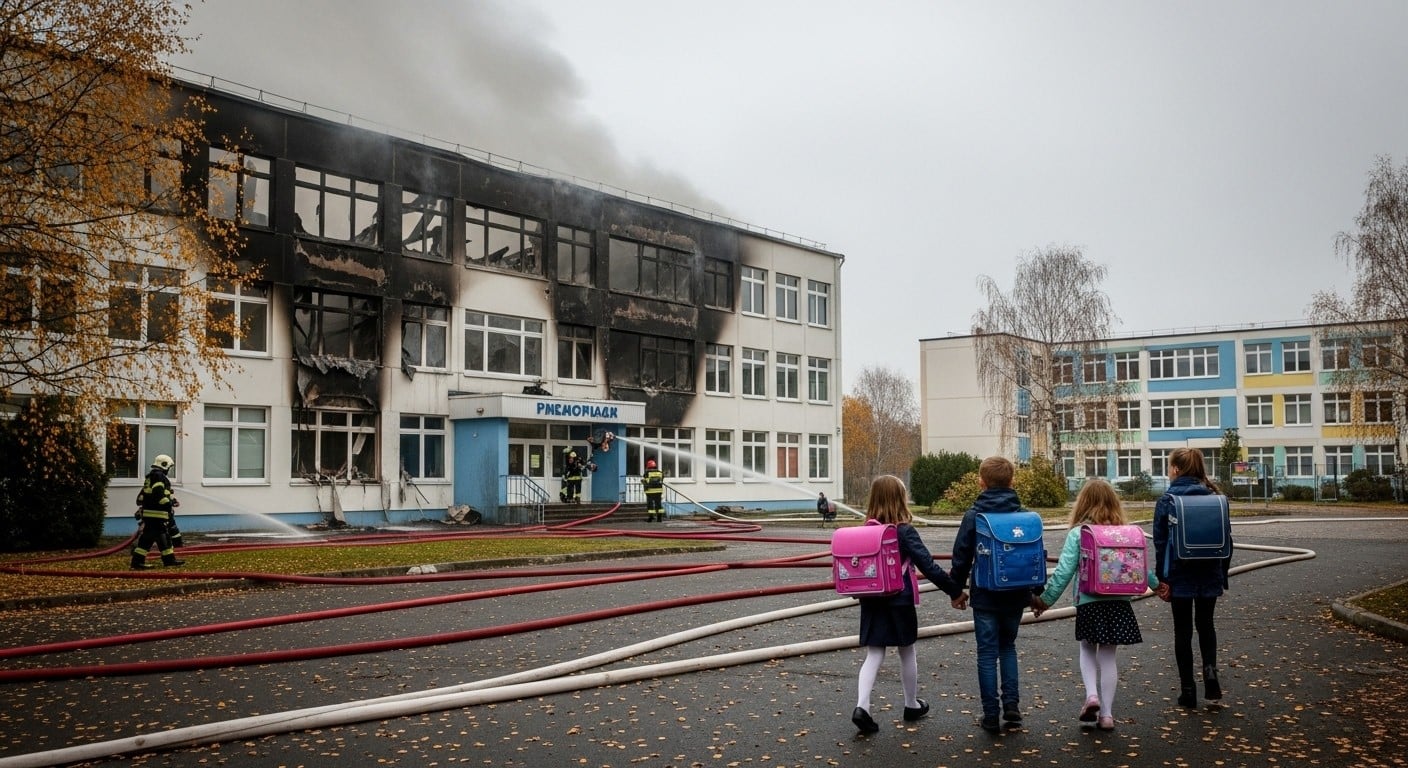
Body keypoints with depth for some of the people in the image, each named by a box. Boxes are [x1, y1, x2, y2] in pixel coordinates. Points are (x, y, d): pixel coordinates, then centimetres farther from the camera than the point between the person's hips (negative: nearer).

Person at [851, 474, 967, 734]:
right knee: (907, 653, 15)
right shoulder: (905, 532, -15)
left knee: (874, 654, 6)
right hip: (900, 602, -3)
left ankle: (861, 706, -11)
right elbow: (929, 566, -17)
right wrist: (955, 591, -11)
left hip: (872, 602, 4)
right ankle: (912, 705, 31)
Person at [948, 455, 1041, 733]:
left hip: (985, 596, -3)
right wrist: (1038, 591, 16)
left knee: (988, 653, 5)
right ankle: (1011, 704, 11)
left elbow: (961, 556, -6)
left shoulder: (973, 515, -10)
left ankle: (991, 715, 7)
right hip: (1016, 595, 3)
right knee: (1008, 647, 20)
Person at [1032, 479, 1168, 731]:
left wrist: (1046, 599, -3)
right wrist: (1156, 584, 28)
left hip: (1089, 602, -2)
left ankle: (1091, 695, -1)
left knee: (1087, 649, 19)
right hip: (1119, 602, 2)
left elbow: (1064, 571, -10)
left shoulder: (1078, 533, -7)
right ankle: (1106, 714, 13)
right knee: (1108, 655, 11)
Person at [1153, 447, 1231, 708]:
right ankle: (1210, 669, -2)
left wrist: (1161, 579, -2)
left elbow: (1161, 544, -8)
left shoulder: (1167, 500, -9)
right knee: (1205, 624, 20)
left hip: (1180, 576, -3)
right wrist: (1222, 574, 13)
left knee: (1183, 630, 8)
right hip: (1209, 574, 3)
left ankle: (1187, 690, 10)